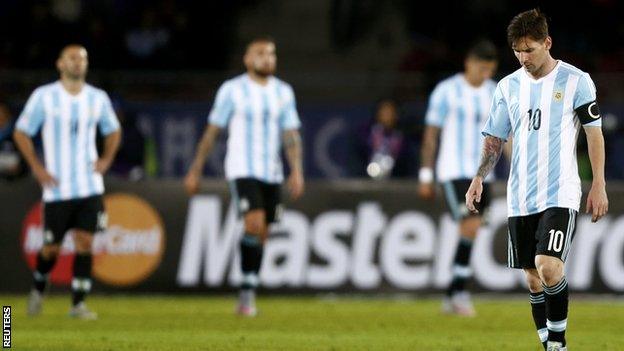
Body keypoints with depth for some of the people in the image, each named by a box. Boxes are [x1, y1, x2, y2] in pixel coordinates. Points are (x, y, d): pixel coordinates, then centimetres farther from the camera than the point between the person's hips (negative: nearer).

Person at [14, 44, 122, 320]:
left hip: (89, 186, 2)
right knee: (52, 247, 3)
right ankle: (38, 288, 32)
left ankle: (78, 304, -2)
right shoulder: (44, 96, -3)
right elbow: (21, 132, 3)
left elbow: (113, 130, 22)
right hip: (57, 187, -2)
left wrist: (106, 159, 6)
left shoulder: (98, 98, 6)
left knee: (85, 242, -7)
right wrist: (37, 168, -4)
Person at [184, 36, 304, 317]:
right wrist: (195, 171, 2)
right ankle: (248, 288, -12)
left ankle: (247, 295, 16)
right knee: (255, 224, -22)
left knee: (261, 236, 6)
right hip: (242, 170, -5)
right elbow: (211, 132, 2)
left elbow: (291, 135, 6)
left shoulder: (283, 92, 9)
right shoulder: (232, 90, -2)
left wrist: (296, 171, -8)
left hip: (272, 174, 5)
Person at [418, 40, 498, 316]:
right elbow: (431, 135, -4)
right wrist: (425, 176, -6)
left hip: (481, 173, 5)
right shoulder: (446, 91, -6)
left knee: (469, 232, 6)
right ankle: (460, 290, -9)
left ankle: (451, 298, 15)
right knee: (470, 226, -18)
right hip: (454, 171, -5)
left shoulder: (495, 93, 8)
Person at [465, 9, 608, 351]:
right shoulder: (509, 86, 9)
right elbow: (495, 138, 13)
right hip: (520, 197, 5)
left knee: (548, 265, -21)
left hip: (560, 194, -5)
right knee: (532, 276, 6)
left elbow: (594, 133, 0)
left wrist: (598, 185, -4)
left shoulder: (576, 80, -2)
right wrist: (479, 178, 0)